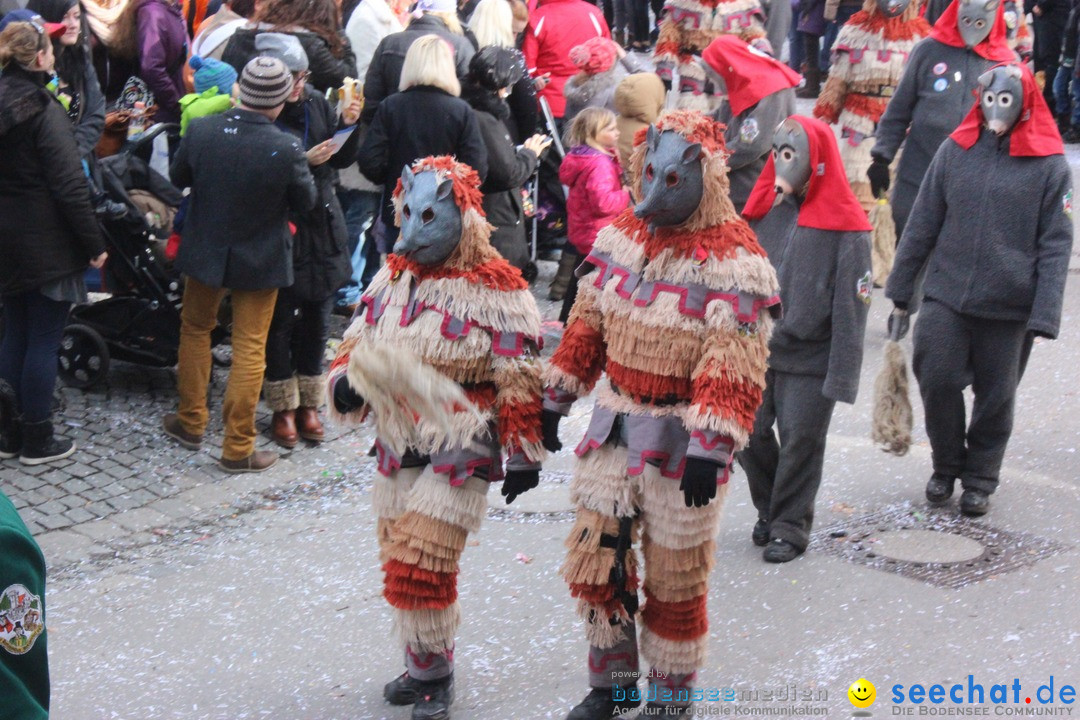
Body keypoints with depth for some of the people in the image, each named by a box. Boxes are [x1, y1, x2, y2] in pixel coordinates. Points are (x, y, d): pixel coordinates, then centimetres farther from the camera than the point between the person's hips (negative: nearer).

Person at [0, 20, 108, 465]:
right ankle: (37, 441, 8)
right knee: (44, 341, 1)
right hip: (48, 245, -7)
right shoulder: (43, 110, -17)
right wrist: (94, 244, -13)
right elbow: (70, 186, -20)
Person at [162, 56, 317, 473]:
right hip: (260, 259, -3)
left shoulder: (201, 131, -16)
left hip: (206, 250, 3)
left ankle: (191, 423, 34)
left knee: (195, 329, 24)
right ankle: (238, 448, 13)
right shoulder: (286, 149, -25)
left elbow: (177, 177, 1)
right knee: (249, 348, 7)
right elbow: (305, 201, -10)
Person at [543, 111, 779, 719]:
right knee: (594, 559, 10)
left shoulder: (733, 263, -16)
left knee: (675, 576, 6)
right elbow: (586, 327, 13)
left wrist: (709, 450, -26)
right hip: (614, 426, 6)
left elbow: (734, 371, -20)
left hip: (681, 440, -6)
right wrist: (555, 401, 14)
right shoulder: (620, 237, 5)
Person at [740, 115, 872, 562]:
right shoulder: (766, 211, 4)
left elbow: (851, 305, -10)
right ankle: (769, 512, 29)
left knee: (800, 442, 2)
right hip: (756, 350, 5)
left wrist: (841, 375, -13)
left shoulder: (845, 227, -10)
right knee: (749, 434, 7)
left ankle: (790, 527, 17)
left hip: (809, 358, -5)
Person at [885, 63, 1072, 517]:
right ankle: (946, 466, 19)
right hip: (946, 295, 2)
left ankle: (979, 480, 29)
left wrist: (1045, 314, -10)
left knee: (995, 396, 9)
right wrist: (901, 287, 9)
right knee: (936, 378, -6)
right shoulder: (955, 151, 5)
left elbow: (1055, 245, -3)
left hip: (1010, 307, -1)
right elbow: (922, 223, 10)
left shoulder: (1049, 164, -2)